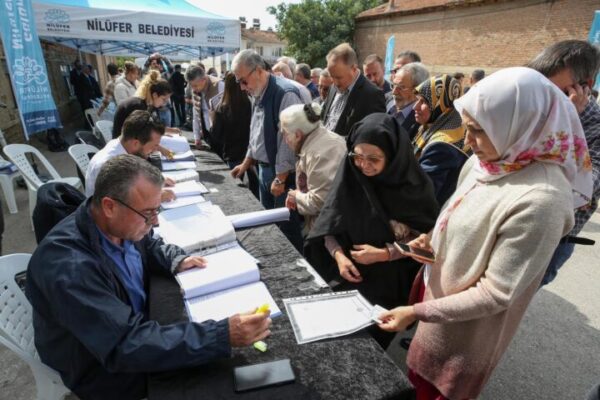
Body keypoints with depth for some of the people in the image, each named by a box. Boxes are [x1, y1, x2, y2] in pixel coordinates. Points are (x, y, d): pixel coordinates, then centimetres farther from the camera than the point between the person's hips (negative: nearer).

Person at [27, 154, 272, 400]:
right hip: (103, 369, -6)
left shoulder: (121, 225, -12)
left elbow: (149, 245, 11)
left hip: (133, 324, 7)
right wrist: (222, 335, -45)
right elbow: (126, 346, -40)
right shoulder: (69, 266, -37)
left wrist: (177, 260, -11)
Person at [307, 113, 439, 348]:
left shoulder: (414, 187, -17)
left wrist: (382, 254, -19)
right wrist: (338, 255, -20)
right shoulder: (349, 177, -10)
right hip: (349, 276, 2)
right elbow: (328, 226, -4)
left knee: (375, 340, 13)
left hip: (391, 283, -2)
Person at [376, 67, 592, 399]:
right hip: (439, 293, 7)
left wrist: (417, 312, -24)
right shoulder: (486, 162, -5)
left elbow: (495, 294, -27)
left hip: (466, 330, -7)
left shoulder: (540, 200, -31)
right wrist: (435, 240, -7)